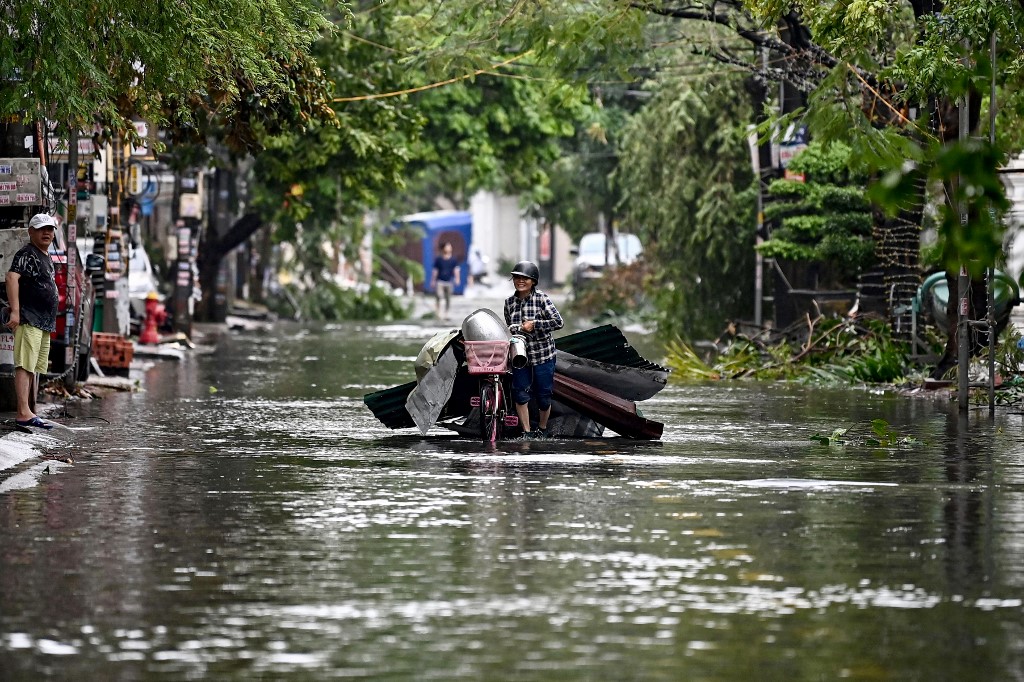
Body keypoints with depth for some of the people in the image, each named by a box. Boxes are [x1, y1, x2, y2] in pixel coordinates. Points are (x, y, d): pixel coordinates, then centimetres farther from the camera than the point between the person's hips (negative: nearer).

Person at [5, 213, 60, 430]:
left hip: (44, 322, 10)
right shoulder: (27, 254, -9)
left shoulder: (46, 258, 21)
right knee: (25, 366, -16)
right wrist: (15, 310, -33)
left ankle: (26, 413, 15)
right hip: (28, 320, -10)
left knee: (33, 369, 11)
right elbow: (12, 277, -23)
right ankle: (23, 413, -24)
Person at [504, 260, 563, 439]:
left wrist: (534, 324, -20)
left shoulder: (542, 299, -10)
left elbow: (558, 322, -16)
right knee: (521, 394, -2)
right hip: (520, 355, 3)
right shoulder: (509, 302, 4)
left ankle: (542, 429, 27)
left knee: (544, 396, 5)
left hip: (543, 355, -3)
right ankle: (526, 432, 9)